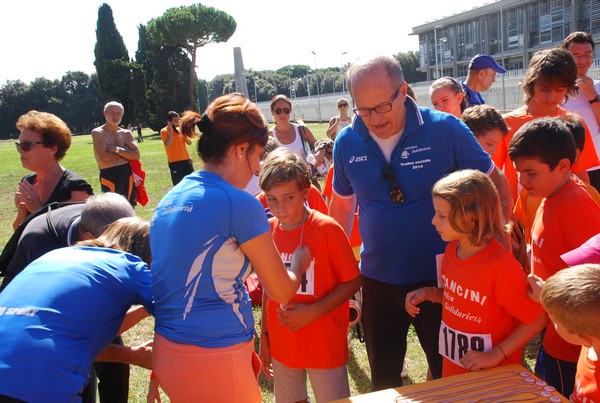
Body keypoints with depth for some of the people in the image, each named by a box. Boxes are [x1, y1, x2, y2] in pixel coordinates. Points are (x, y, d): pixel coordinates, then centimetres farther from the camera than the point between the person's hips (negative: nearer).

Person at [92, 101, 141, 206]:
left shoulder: (126, 133, 11)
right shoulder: (97, 133, -2)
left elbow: (136, 155, -3)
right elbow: (104, 158, -15)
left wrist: (116, 149, -12)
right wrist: (125, 152, -7)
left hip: (128, 174, 4)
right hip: (109, 176, -4)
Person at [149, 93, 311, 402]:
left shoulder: (169, 200, 6)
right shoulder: (239, 204, -16)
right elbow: (281, 291, -6)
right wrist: (300, 264, 13)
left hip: (167, 353, 8)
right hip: (214, 360, -7)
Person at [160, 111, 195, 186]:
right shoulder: (164, 131, -4)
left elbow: (189, 142, 6)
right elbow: (168, 144, -18)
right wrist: (170, 131, -16)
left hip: (186, 159, 5)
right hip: (174, 162, -5)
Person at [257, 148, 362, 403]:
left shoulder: (327, 229, -16)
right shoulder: (269, 231, -2)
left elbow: (352, 281, -11)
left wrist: (312, 312, -20)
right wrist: (264, 336, 10)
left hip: (325, 344, -4)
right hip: (282, 344, 4)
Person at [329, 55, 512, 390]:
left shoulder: (445, 129, -14)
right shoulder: (347, 143, -5)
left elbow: (496, 184, -4)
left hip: (440, 277, -2)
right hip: (378, 280, 3)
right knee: (383, 381, 20)